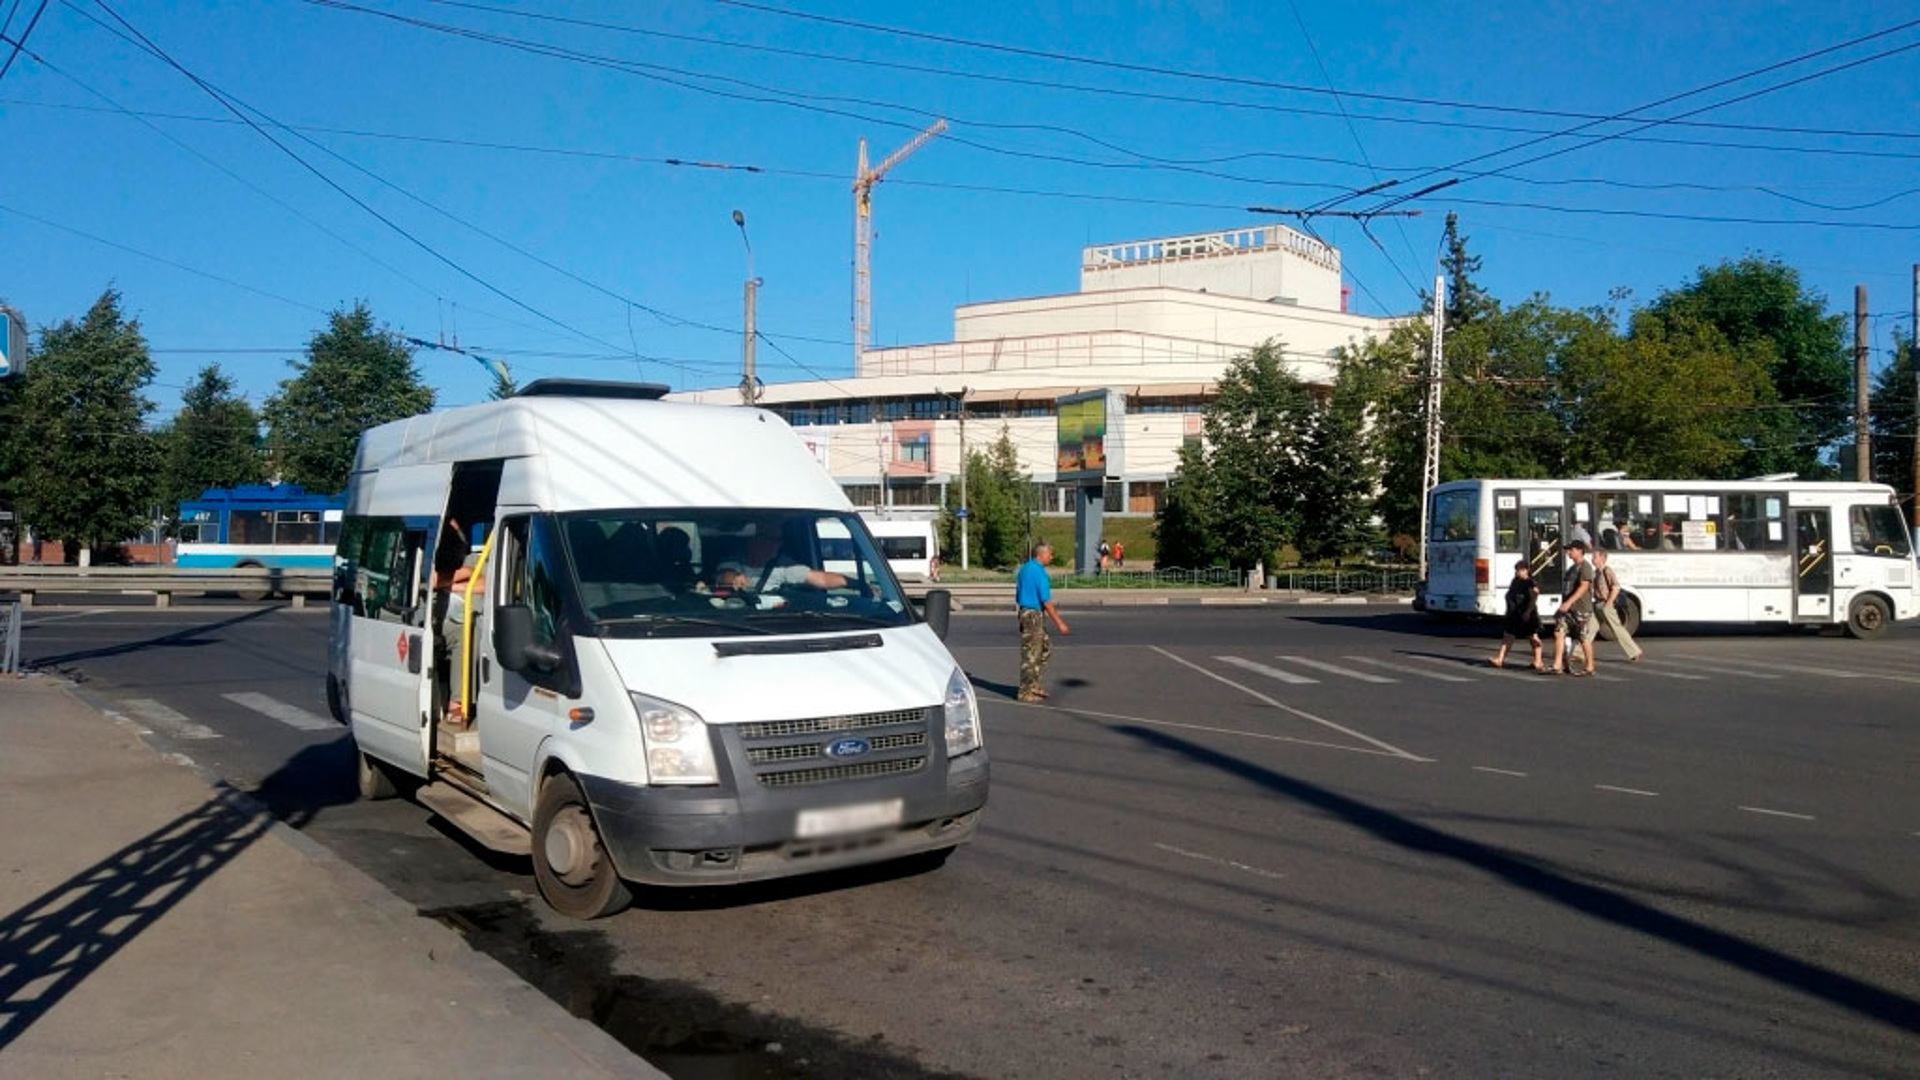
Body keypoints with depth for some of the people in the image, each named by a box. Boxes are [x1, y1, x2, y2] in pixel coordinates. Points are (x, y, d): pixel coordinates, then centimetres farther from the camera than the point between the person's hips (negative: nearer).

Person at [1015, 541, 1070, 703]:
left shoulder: (1024, 568, 11)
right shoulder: (1039, 572, -18)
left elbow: (1018, 596, 17)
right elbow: (1046, 601, -19)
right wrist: (1059, 623, -15)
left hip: (1025, 611, 10)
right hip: (1034, 615, -10)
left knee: (1046, 648, 17)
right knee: (1031, 654, -2)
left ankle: (1033, 684, 20)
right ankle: (1026, 692, 5)